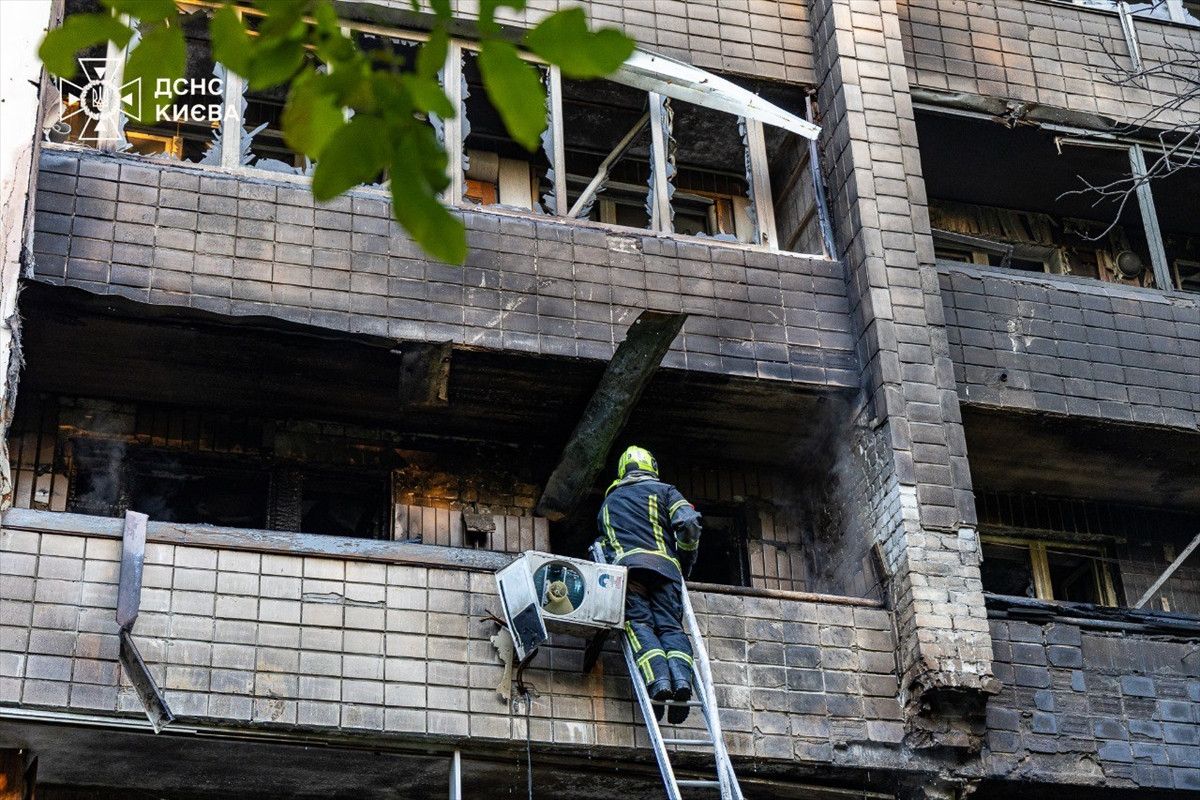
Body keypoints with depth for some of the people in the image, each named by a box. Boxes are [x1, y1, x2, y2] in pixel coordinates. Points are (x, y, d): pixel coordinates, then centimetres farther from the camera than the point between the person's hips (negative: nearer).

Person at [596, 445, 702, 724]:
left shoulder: (608, 501, 32)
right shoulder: (663, 490, 20)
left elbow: (603, 542, 37)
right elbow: (689, 523, 5)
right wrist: (685, 564, 17)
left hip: (625, 564, 0)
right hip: (664, 564, 0)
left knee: (639, 623, -13)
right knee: (670, 625, -4)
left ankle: (658, 679, -40)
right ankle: (681, 677, -33)